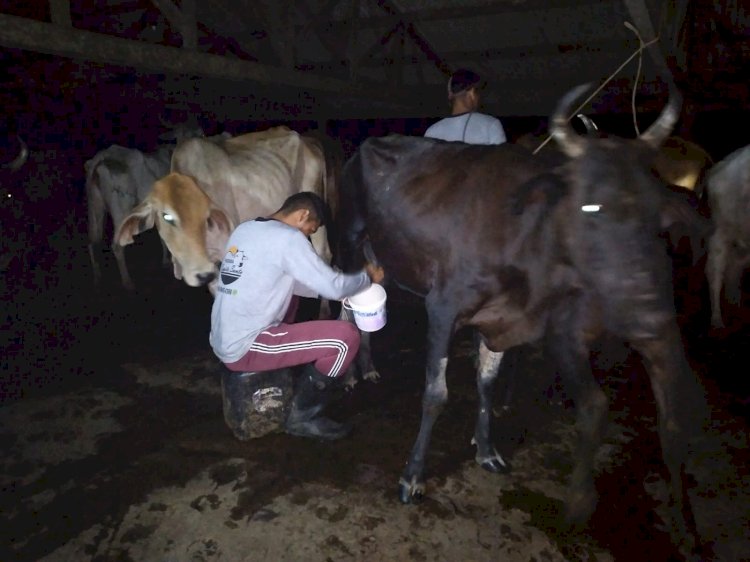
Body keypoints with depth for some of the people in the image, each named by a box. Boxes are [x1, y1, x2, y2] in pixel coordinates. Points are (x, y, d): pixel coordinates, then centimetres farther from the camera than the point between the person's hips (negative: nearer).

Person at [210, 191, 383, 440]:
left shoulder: (245, 229, 12)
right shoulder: (287, 238, -14)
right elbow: (334, 286, -12)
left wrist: (335, 289, 20)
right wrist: (368, 276, 7)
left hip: (222, 341, 10)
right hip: (243, 348, -9)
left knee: (288, 291, 29)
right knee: (346, 337, -11)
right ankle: (302, 415, 5)